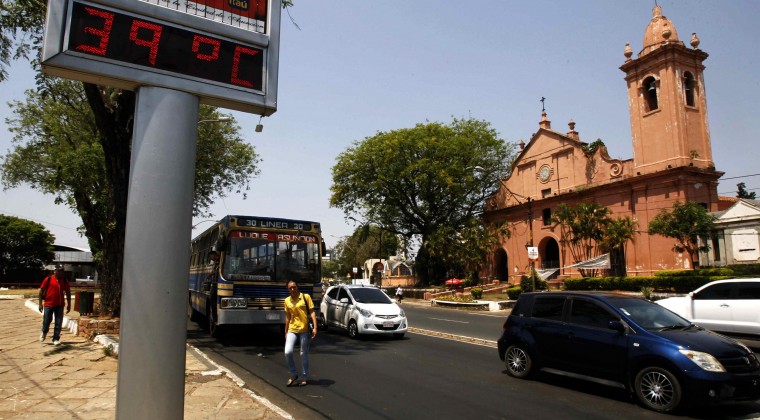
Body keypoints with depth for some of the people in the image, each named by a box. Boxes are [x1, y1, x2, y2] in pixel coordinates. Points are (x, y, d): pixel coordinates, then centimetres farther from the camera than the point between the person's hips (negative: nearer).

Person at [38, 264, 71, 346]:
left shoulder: (65, 281, 4)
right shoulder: (48, 279, -4)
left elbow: (68, 293, 10)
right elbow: (41, 291, -1)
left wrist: (69, 305, 7)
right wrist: (40, 303, -4)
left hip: (59, 305, 2)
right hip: (48, 304, -2)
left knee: (58, 323, 1)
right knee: (46, 321, 7)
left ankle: (56, 339, 11)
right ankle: (44, 332, 38)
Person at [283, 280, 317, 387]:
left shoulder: (306, 297, -5)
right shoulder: (287, 300, 6)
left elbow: (312, 312, -6)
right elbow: (287, 317, 13)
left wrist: (315, 327, -14)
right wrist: (286, 332, 14)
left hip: (305, 330, -3)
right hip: (292, 330, 3)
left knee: (304, 354, 5)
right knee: (287, 352, -11)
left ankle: (304, 378, 19)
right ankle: (293, 374, 10)